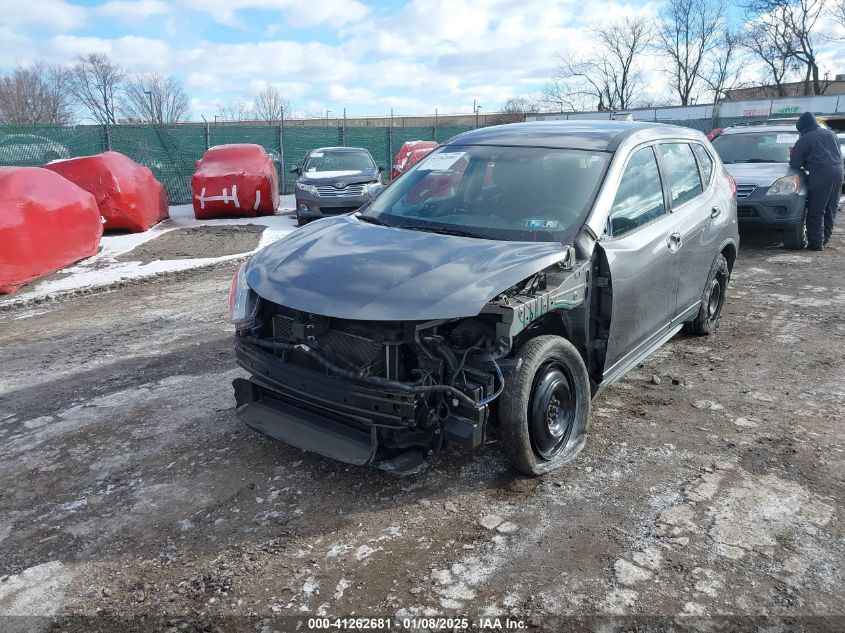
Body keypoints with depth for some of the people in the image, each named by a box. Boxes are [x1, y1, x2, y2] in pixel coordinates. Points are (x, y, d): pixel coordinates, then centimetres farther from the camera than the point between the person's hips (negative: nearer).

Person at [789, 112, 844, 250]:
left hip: (820, 175, -7)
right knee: (831, 209, 14)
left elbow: (795, 164, 1)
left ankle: (816, 242, -4)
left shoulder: (804, 140, 1)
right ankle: (825, 238, 19)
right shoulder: (830, 134, 21)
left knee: (816, 211, -3)